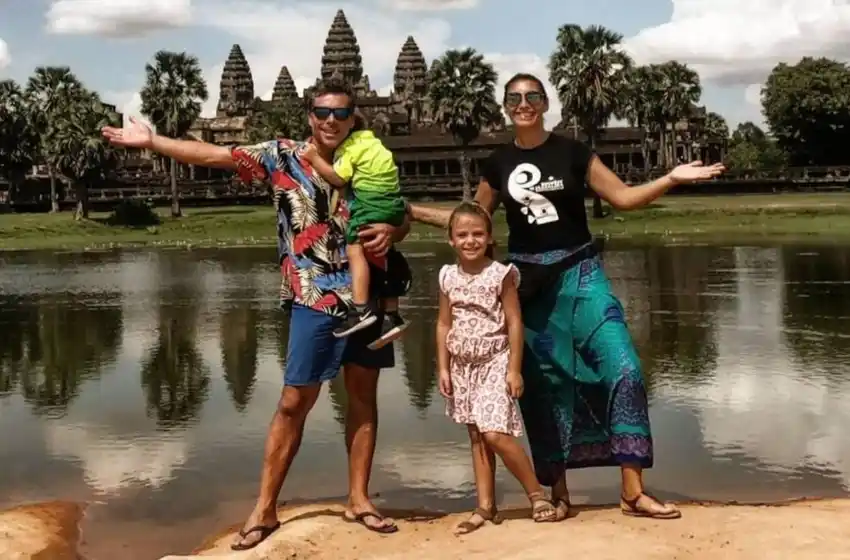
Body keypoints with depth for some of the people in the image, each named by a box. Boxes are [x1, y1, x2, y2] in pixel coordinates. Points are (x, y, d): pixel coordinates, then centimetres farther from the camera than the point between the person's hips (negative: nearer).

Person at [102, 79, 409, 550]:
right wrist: (151, 141, -15)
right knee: (295, 401, -1)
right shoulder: (282, 156, -1)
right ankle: (265, 509, 8)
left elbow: (400, 216, 13)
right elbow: (214, 155, -7)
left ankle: (358, 499, 20)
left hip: (367, 293, 3)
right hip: (315, 299, -3)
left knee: (364, 394, 8)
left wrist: (390, 231, -11)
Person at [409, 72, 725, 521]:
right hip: (527, 282, 2)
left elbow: (622, 197, 1)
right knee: (541, 384, 4)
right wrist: (415, 211, 11)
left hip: (579, 273, -2)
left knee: (623, 368, -14)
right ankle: (558, 492, 17)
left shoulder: (572, 152, 1)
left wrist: (671, 178, -12)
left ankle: (632, 492, -7)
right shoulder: (497, 164, 7)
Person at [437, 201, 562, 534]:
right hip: (462, 366, 5)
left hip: (494, 363, -5)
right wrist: (443, 368, 5)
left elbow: (514, 323, -9)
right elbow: (444, 324, 9)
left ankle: (537, 494, 2)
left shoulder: (500, 274, -9)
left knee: (495, 435, -14)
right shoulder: (448, 277, 3)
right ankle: (485, 506, 16)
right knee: (476, 437, 9)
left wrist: (514, 369, -12)